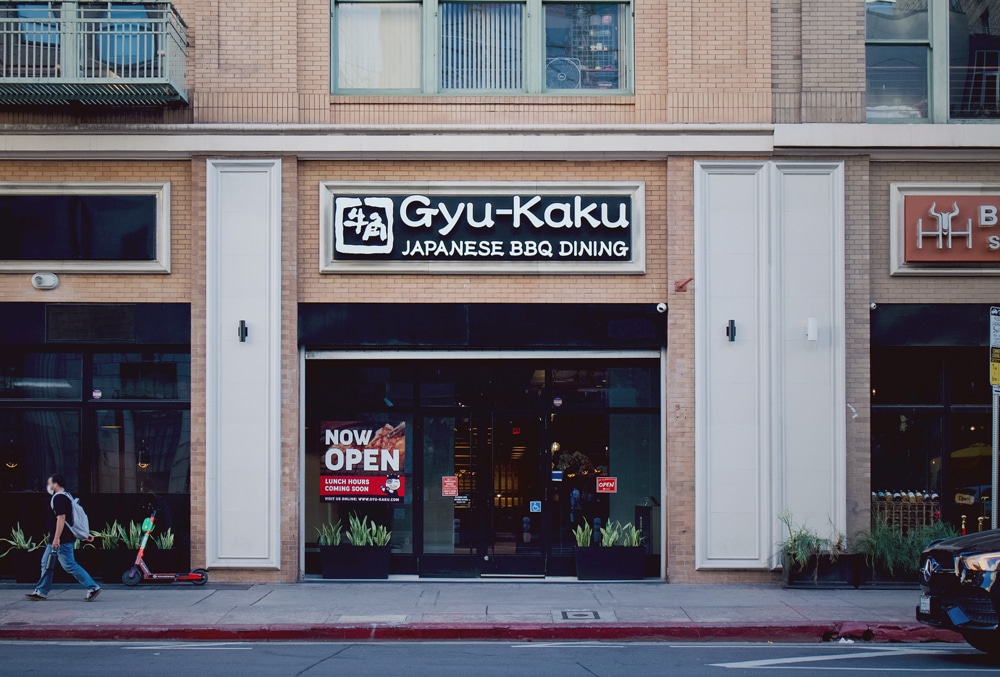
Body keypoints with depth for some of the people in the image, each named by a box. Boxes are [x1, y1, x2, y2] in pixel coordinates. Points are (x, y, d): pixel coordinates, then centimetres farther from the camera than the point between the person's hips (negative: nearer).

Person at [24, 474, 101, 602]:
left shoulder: (58, 498, -16)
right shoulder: (66, 496, 16)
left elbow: (61, 518, -25)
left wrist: (57, 538, -28)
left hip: (62, 540, -11)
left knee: (69, 565, -10)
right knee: (46, 563, 15)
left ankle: (92, 587, -10)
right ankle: (41, 591, 19)